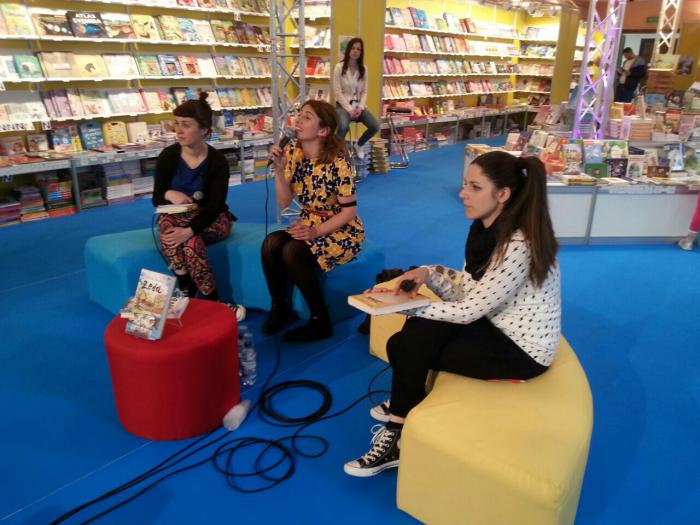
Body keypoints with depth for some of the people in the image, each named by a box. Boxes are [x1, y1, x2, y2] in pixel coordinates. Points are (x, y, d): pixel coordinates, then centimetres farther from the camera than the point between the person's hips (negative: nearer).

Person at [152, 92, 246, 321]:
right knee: (167, 223, -33)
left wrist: (190, 230, -35)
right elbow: (156, 199, -3)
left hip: (211, 220, -3)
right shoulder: (167, 156, -6)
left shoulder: (217, 161, -14)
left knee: (189, 239, -36)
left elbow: (215, 206, -19)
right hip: (178, 217, 3)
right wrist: (169, 194, -28)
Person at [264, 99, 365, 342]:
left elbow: (349, 212, -16)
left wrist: (316, 232, -26)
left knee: (292, 252, -29)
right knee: (270, 244, -22)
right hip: (309, 225, 6)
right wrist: (279, 168, -18)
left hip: (342, 231, -5)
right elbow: (284, 202, -4)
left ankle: (320, 321, -13)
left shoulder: (338, 162, -20)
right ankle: (279, 306, 0)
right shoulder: (293, 151, -3)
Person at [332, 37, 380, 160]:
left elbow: (364, 91, 7)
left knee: (375, 127, -16)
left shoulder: (364, 69, 6)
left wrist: (360, 107, -11)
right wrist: (349, 109, -17)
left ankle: (359, 145, 14)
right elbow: (337, 92, -10)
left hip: (358, 105, 4)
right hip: (343, 105, -4)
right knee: (344, 126, -36)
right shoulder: (339, 67, -6)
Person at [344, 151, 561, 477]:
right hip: (495, 325, 8)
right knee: (411, 338, -12)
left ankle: (400, 437, 9)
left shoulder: (518, 245, -29)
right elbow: (467, 289, 4)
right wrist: (429, 274, -13)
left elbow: (467, 310, -24)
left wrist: (404, 305, -16)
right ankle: (405, 406, 13)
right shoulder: (486, 228, -2)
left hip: (522, 348, -8)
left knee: (408, 347, -13)